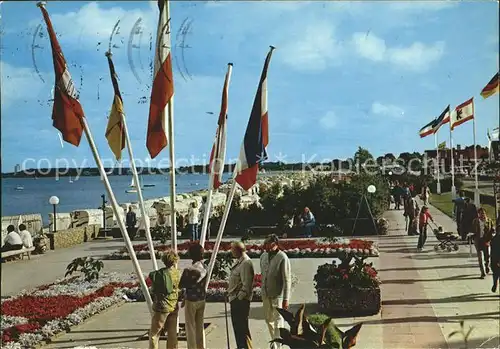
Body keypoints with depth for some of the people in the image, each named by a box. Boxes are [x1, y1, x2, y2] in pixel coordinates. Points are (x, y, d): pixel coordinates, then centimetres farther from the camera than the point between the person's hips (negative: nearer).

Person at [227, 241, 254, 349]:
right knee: (237, 325, 19)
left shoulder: (246, 263, -19)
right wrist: (231, 295, 16)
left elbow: (246, 285, -23)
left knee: (242, 326, -5)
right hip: (235, 299, 10)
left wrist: (239, 298, -19)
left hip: (240, 300, -10)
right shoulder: (239, 261, 12)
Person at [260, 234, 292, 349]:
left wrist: (286, 299, -19)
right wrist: (263, 291, 16)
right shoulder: (263, 256, 4)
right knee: (268, 319, 17)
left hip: (278, 295, -7)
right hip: (266, 294, 7)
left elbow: (287, 280, -17)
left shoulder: (282, 258, -17)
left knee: (278, 321, -3)